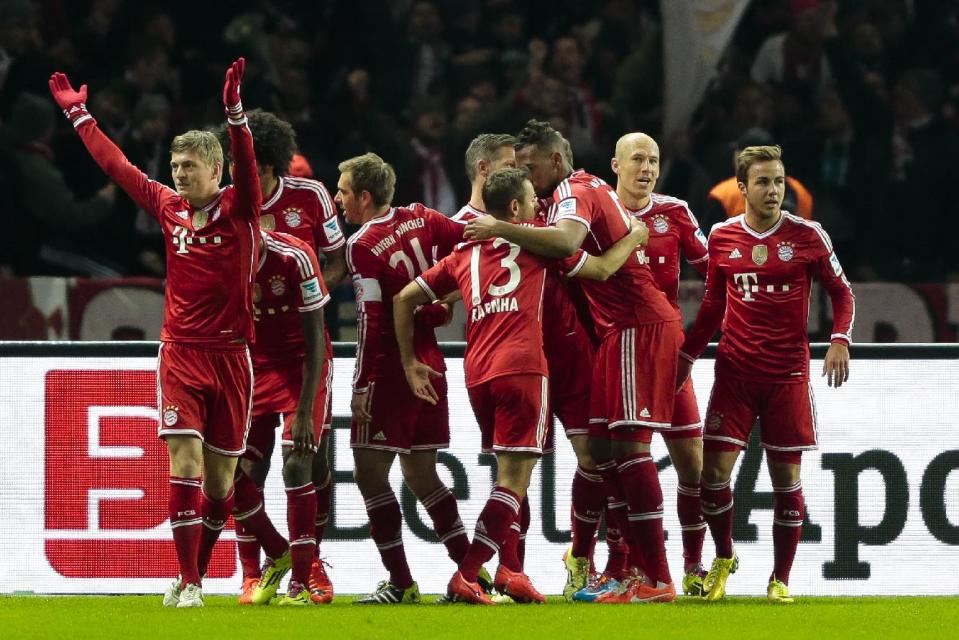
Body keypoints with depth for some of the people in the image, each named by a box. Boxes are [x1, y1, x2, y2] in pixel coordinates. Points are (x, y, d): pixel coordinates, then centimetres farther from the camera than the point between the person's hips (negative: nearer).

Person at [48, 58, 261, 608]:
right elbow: (117, 165, 16)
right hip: (181, 352, 1)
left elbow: (246, 164, -22)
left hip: (231, 354, -1)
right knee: (185, 463, -12)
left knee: (220, 477, 5)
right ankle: (188, 582, -11)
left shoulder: (239, 207, -3)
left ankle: (197, 573, 21)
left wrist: (235, 110, -38)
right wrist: (78, 113, 22)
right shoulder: (169, 207, 6)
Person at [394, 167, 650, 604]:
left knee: (510, 472, 21)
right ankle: (466, 576, -18)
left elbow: (404, 299, 18)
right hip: (521, 368, -6)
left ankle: (506, 569, 15)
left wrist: (410, 362, 23)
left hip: (477, 373, 6)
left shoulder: (464, 254, 20)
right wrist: (634, 237, 32)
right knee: (514, 480, -8)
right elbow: (601, 269, 15)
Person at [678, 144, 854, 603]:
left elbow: (841, 291, 6)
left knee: (786, 478, 0)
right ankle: (723, 558, 17)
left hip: (787, 374, -1)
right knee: (714, 471, -7)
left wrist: (840, 341, -10)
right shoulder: (722, 237, 4)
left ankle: (781, 579, 11)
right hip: (735, 371, 1)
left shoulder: (807, 236, -2)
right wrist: (686, 357, 13)